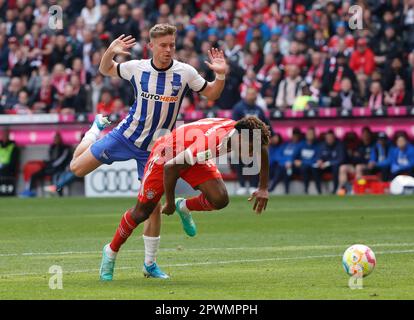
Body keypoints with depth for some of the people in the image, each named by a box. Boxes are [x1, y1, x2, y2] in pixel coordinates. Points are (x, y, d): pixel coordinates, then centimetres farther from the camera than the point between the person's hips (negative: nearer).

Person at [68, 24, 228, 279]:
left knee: (154, 205, -5)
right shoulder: (137, 68, -9)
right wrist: (110, 52, -15)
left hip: (155, 149, -1)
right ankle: (98, 128, 34)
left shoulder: (185, 72, -11)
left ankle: (150, 263, 10)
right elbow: (106, 70, 7)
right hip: (126, 136, 1)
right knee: (78, 168, 3)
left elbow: (211, 94, 0)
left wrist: (221, 75, -21)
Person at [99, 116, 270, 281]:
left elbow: (262, 150, 3)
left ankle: (184, 208, 14)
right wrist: (169, 202, -19)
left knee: (220, 200, -16)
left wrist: (263, 188, 2)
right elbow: (170, 167, -34)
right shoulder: (210, 143, -43)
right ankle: (111, 251, 25)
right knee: (142, 213, 3)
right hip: (166, 155, -6)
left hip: (194, 158, 6)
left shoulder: (240, 131, -23)